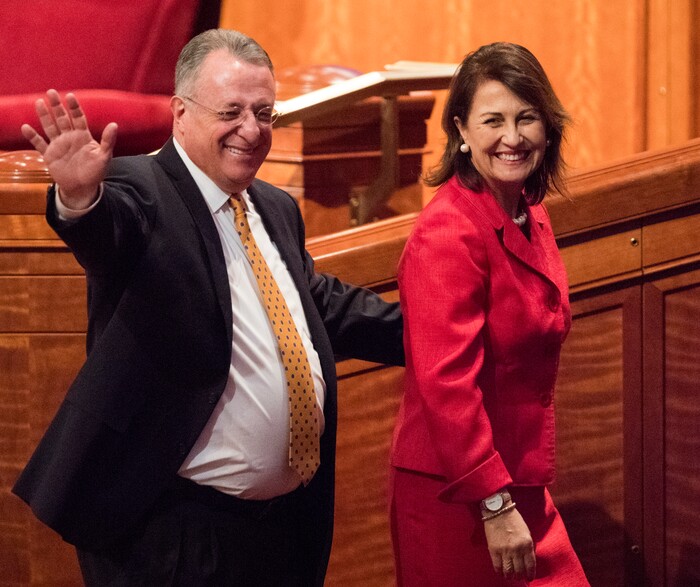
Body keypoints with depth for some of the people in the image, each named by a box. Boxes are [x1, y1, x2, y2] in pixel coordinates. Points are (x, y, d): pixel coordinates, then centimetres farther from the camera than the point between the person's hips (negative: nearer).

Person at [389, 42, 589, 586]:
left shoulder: (529, 216, 8)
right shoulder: (448, 233, -20)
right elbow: (446, 383, -24)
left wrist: (516, 496, 16)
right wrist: (495, 505, -23)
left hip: (519, 483, 8)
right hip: (456, 496, -8)